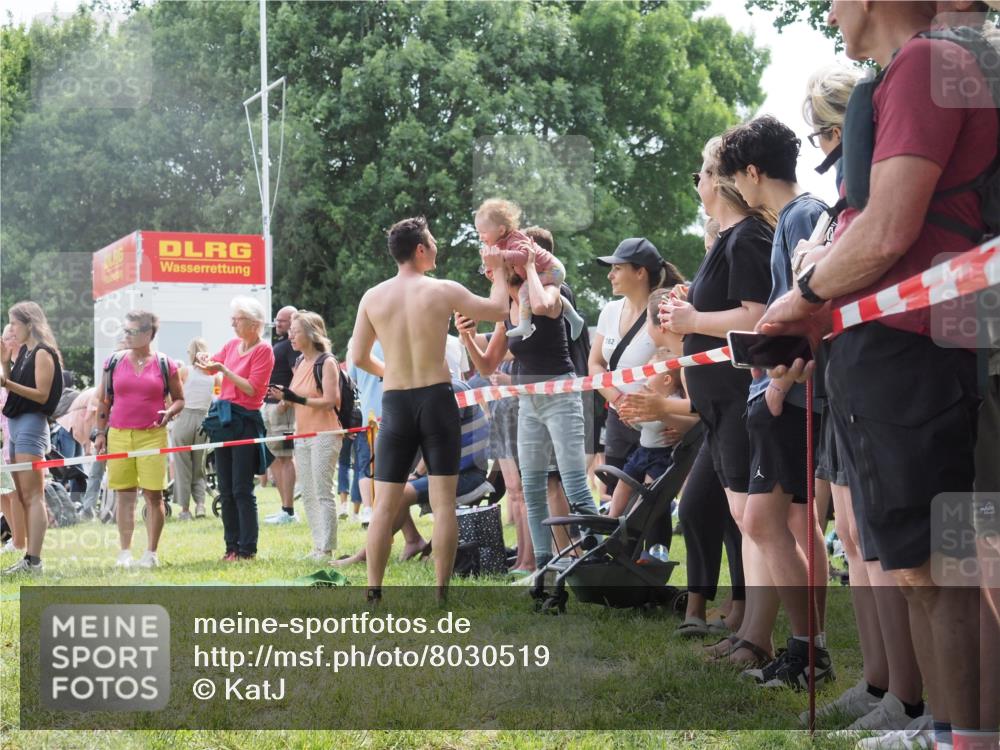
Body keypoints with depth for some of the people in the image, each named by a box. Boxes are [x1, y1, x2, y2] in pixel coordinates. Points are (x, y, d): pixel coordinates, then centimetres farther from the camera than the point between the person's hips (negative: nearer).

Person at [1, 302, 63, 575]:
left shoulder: (42, 353, -9)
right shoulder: (24, 351, 16)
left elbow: (42, 395, -15)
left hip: (31, 424, -9)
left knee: (33, 496, -12)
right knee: (23, 497, 9)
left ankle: (34, 561, -15)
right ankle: (29, 557, 13)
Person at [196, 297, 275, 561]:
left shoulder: (263, 350, -8)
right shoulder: (232, 345, 11)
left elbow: (252, 388, -14)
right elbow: (211, 366, 23)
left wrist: (224, 370, -17)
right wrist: (204, 363, 1)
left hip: (245, 422, -7)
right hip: (223, 417, 7)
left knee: (242, 489, -6)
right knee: (225, 489, 9)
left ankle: (247, 549, -1)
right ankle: (232, 546, 15)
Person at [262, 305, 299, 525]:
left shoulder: (293, 345, -9)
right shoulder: (276, 344, 21)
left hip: (283, 406, -10)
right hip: (267, 405, 10)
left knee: (285, 457, -10)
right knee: (273, 458, 11)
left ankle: (288, 511, -10)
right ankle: (285, 509, 16)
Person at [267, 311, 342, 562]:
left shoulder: (327, 362, -10)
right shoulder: (300, 362, 13)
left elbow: (329, 401, -17)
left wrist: (297, 399, -24)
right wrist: (284, 397, -1)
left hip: (324, 434, -9)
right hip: (302, 434, 9)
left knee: (323, 493, -7)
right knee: (308, 495, 10)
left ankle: (326, 549, -4)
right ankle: (318, 547, 16)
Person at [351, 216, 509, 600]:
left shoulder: (373, 297, 1)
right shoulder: (443, 290, -5)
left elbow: (358, 357, 5)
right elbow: (498, 309, 5)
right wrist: (497, 270, 20)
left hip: (395, 403, 2)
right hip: (436, 398, -2)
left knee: (385, 505, 6)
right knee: (443, 502, 2)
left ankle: (373, 594, 4)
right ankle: (441, 593, 1)